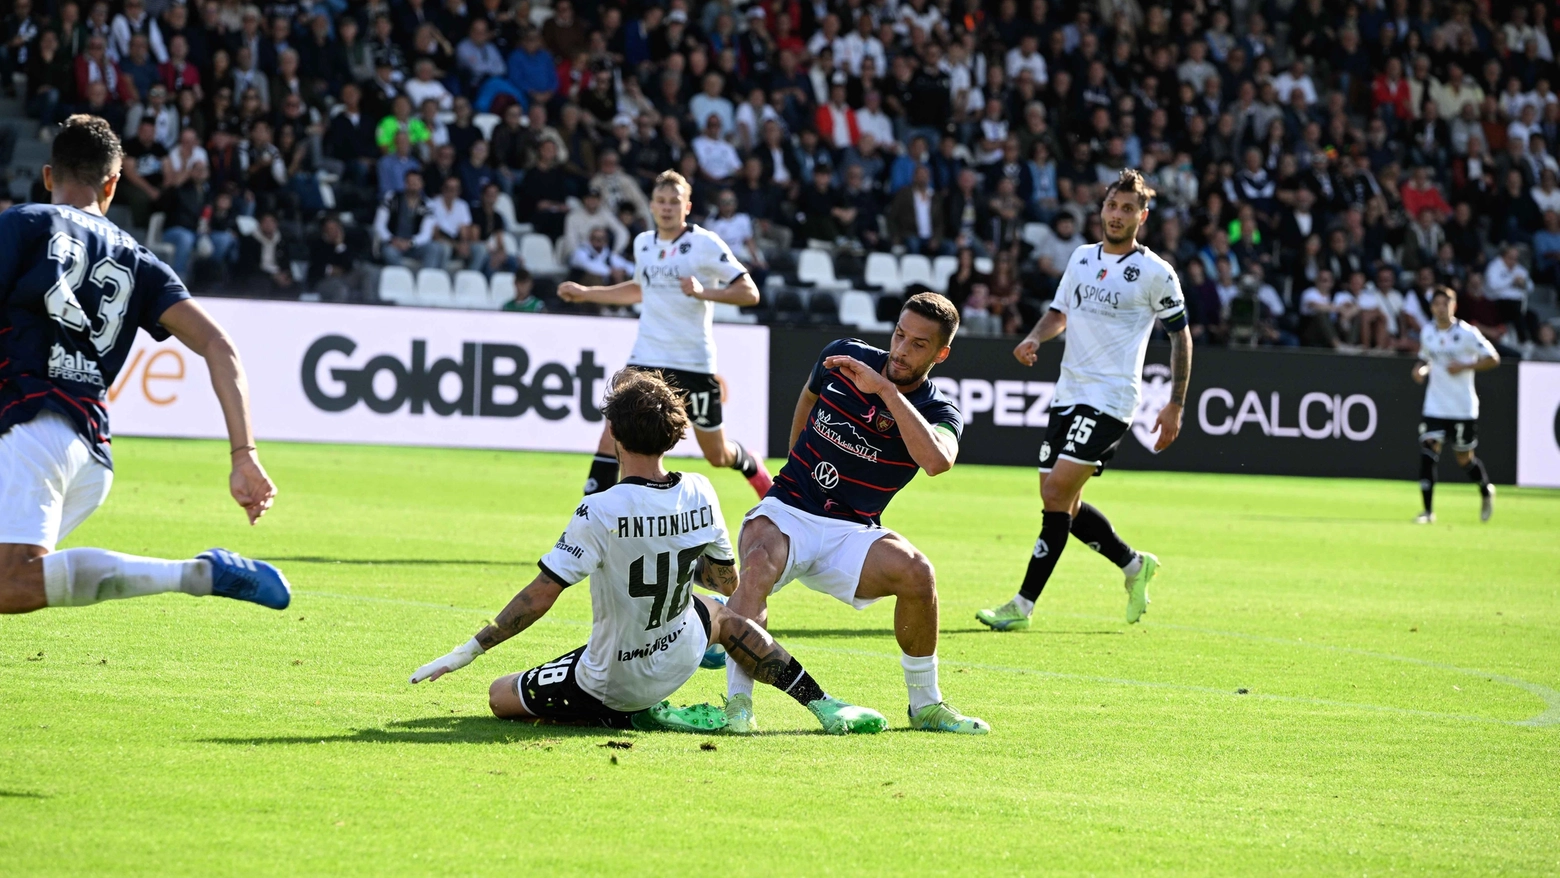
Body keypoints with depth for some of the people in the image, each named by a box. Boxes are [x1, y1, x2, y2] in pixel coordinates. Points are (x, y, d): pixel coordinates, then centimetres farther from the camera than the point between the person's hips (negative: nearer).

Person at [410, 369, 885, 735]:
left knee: (500, 696, 15)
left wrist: (469, 651, -20)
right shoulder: (699, 493, -12)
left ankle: (637, 717, 1)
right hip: (680, 660, 5)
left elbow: (539, 596, -28)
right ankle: (821, 704, 25)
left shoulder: (601, 512, -28)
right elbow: (727, 580, 3)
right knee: (725, 614, 37)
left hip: (610, 685, -5)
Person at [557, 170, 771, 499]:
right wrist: (584, 293, 24)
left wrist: (704, 292, -28)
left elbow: (749, 293, -13)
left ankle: (753, 467, 42)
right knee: (611, 435, -13)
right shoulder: (643, 243, 8)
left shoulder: (705, 244, -9)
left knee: (717, 456, 7)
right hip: (646, 358, 4)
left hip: (694, 362, -4)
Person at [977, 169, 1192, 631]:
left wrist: (1175, 406, -2)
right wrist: (1034, 337, -1)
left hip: (1110, 399, -7)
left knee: (1056, 492, -16)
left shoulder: (1156, 273, -5)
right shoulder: (1081, 257, 12)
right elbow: (1059, 313, 22)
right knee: (1063, 504, 8)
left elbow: (1181, 334, 2)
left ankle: (1023, 605, -12)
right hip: (1068, 394, 7)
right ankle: (1134, 565, 31)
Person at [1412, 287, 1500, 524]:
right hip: (1435, 406, 3)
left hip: (1463, 407, -3)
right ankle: (1428, 511, -10)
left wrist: (1464, 366, -19)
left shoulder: (1467, 333, -9)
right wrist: (1420, 369, 0)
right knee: (1427, 451, -13)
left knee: (1464, 459, 6)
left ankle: (1486, 490, 38)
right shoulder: (1427, 333, 5)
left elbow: (1493, 359, -7)